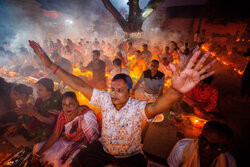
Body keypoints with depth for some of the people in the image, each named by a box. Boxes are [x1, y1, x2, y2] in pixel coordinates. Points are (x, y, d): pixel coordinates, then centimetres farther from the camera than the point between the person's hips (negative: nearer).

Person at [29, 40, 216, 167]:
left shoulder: (137, 107, -29)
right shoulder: (105, 99, -18)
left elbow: (155, 106, -49)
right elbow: (81, 86, -20)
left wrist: (175, 91, -72)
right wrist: (51, 65, -23)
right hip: (104, 148, 3)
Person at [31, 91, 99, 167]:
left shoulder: (86, 115, -26)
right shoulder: (63, 114, -6)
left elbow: (92, 138, -20)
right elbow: (55, 135, 0)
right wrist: (38, 154, -3)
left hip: (80, 145, -6)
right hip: (64, 143, 7)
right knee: (37, 147, 7)